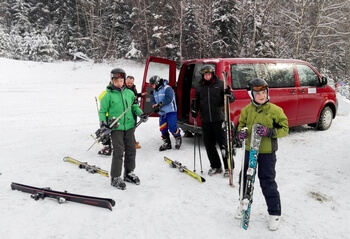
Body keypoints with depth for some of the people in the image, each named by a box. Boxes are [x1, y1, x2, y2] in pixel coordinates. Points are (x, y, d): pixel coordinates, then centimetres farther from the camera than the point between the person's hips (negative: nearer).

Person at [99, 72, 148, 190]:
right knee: (118, 152, -6)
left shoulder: (130, 93, 8)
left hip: (129, 126, 5)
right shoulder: (108, 96, -3)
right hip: (116, 127, -5)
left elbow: (134, 106, 18)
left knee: (131, 150, 12)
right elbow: (102, 111, 1)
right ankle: (115, 178, 8)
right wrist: (103, 123, -12)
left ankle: (129, 173, 30)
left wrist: (141, 114, 1)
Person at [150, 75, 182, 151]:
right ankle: (166, 143, 19)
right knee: (163, 128, 6)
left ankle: (178, 138, 18)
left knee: (172, 127, -10)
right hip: (162, 113, 8)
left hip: (170, 111, -8)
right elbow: (153, 101, 15)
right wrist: (155, 106, -7)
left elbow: (169, 99, -22)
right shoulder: (155, 91, 16)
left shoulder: (167, 88, -12)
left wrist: (160, 104, -26)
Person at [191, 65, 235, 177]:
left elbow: (231, 99, 0)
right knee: (209, 145, 9)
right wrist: (194, 111, 7)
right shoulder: (199, 87, 11)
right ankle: (215, 166, 23)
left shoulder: (220, 84, 1)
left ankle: (228, 167, 10)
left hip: (219, 119, -4)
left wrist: (229, 94, -22)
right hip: (205, 120, 4)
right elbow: (196, 101, 23)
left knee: (223, 143, -1)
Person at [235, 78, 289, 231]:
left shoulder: (275, 110, -11)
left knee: (267, 182, 2)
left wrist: (269, 132, -24)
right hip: (250, 149, 4)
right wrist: (241, 132, -10)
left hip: (267, 152, -4)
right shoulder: (247, 110, -1)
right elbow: (241, 124, 13)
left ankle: (275, 213, 22)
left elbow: (284, 129, -7)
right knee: (244, 178, 15)